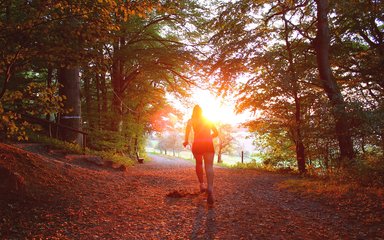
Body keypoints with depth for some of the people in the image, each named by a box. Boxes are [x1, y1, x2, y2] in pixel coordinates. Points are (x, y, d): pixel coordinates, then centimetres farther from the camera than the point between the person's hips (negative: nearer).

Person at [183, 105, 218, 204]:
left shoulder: (191, 120, 15)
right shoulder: (208, 120, 23)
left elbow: (188, 126, -10)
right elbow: (216, 133, 23)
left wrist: (186, 140, -8)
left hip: (197, 144, 0)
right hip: (208, 143, 0)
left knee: (199, 163, 24)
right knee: (209, 166, -15)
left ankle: (202, 185, 25)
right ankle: (210, 188, -37)